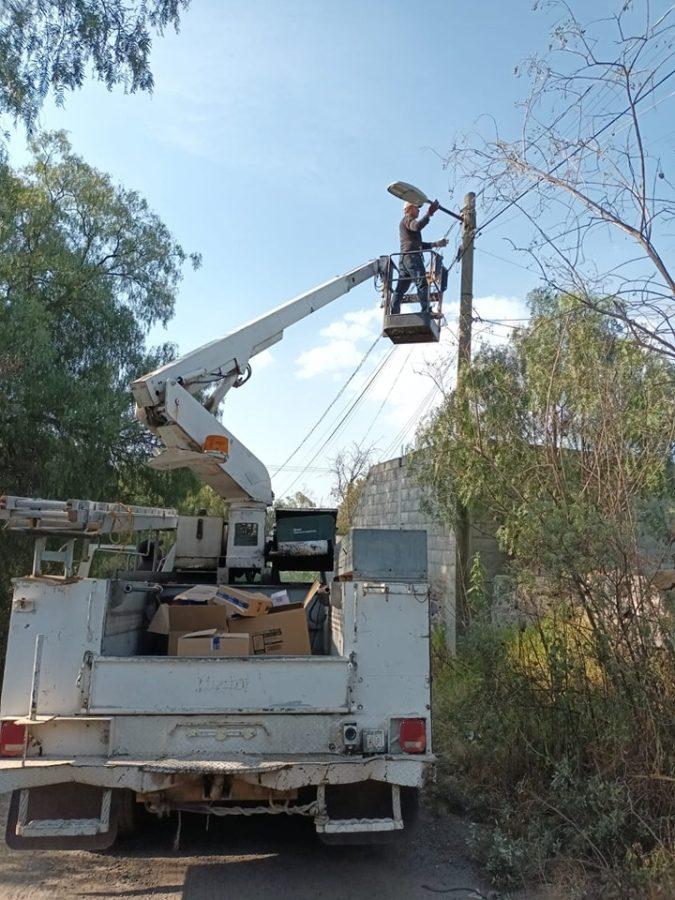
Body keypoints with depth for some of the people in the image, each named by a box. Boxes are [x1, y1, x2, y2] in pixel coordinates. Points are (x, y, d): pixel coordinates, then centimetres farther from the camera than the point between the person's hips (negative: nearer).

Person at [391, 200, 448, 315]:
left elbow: (419, 244, 33)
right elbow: (417, 226, -21)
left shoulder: (403, 223, 33)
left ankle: (393, 314, -3)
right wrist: (429, 213, -21)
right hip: (412, 257, -10)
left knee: (400, 288, 3)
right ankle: (426, 311, -27)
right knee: (422, 284, -17)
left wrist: (436, 244, 29)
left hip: (403, 258, 10)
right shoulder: (408, 219, 4)